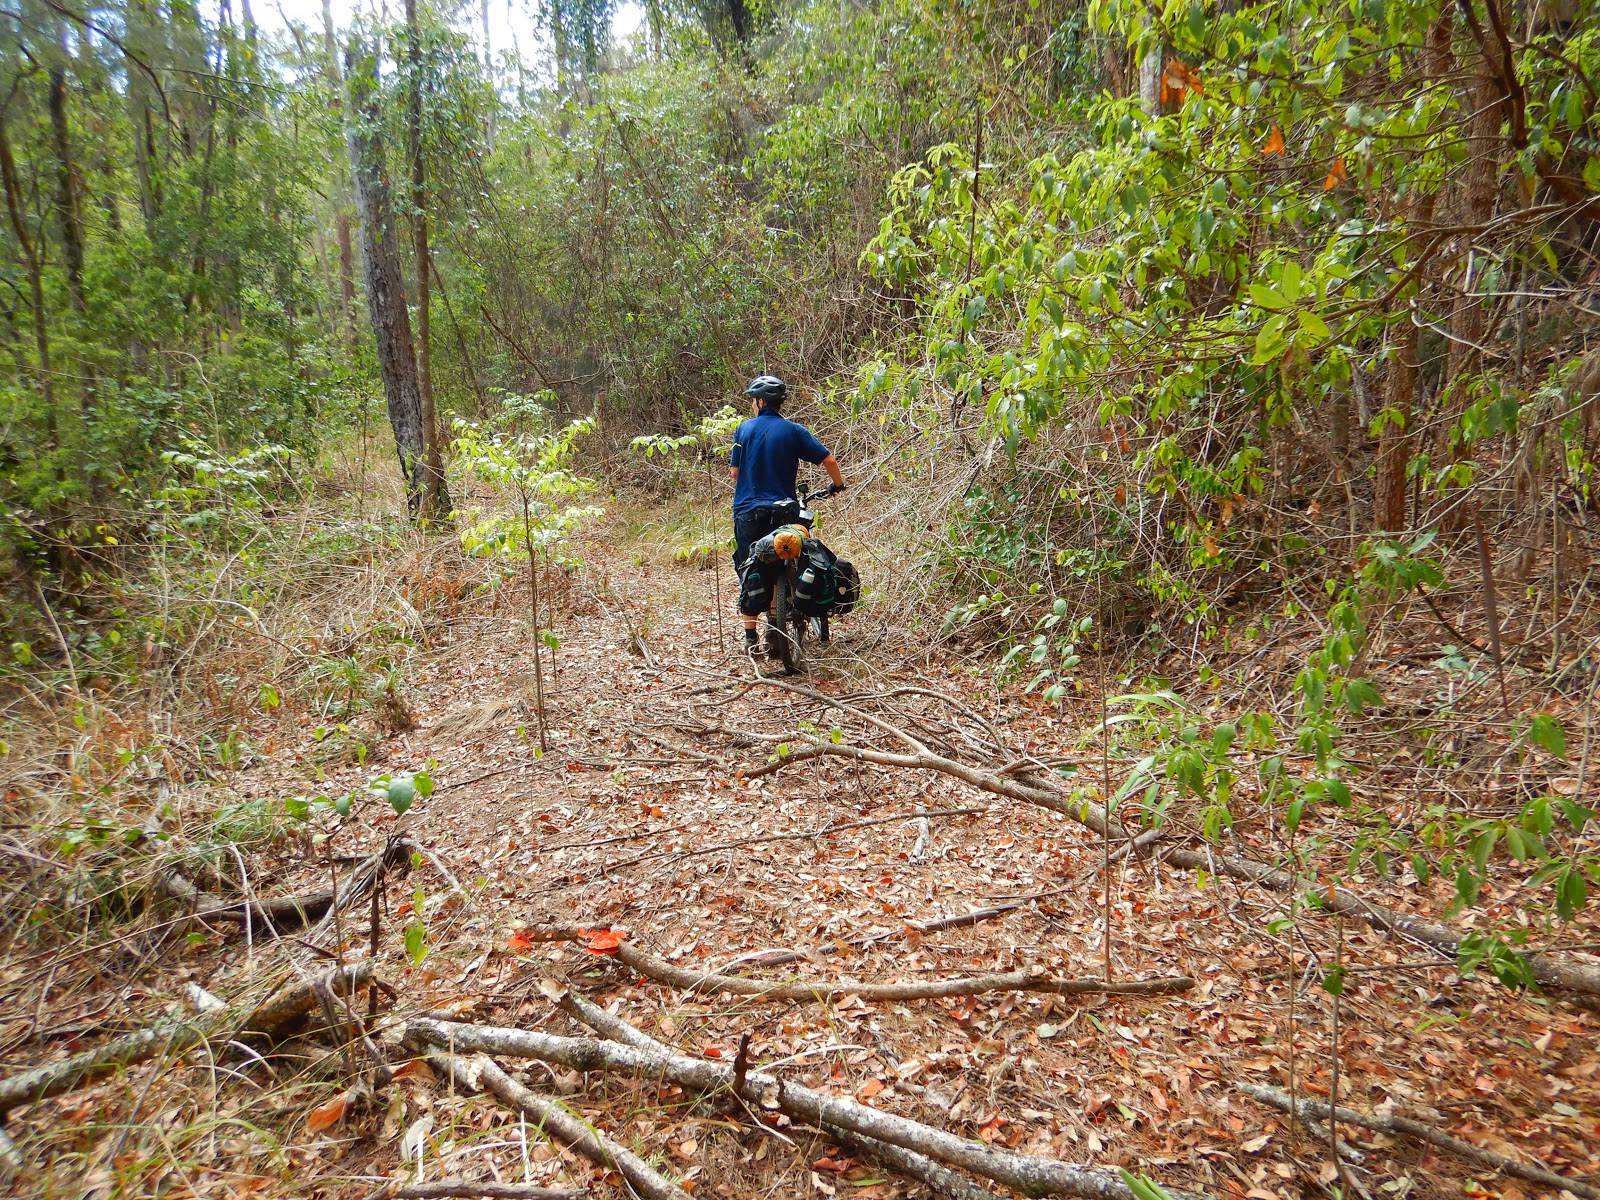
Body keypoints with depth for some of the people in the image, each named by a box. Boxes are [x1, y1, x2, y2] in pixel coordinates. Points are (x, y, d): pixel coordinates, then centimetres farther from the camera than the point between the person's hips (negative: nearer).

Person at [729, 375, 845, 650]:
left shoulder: (744, 429, 3)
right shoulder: (793, 431, 0)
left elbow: (734, 471, 6)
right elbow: (828, 460, -4)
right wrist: (838, 484, 14)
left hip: (746, 511, 1)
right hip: (781, 512, 0)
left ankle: (750, 636, 7)